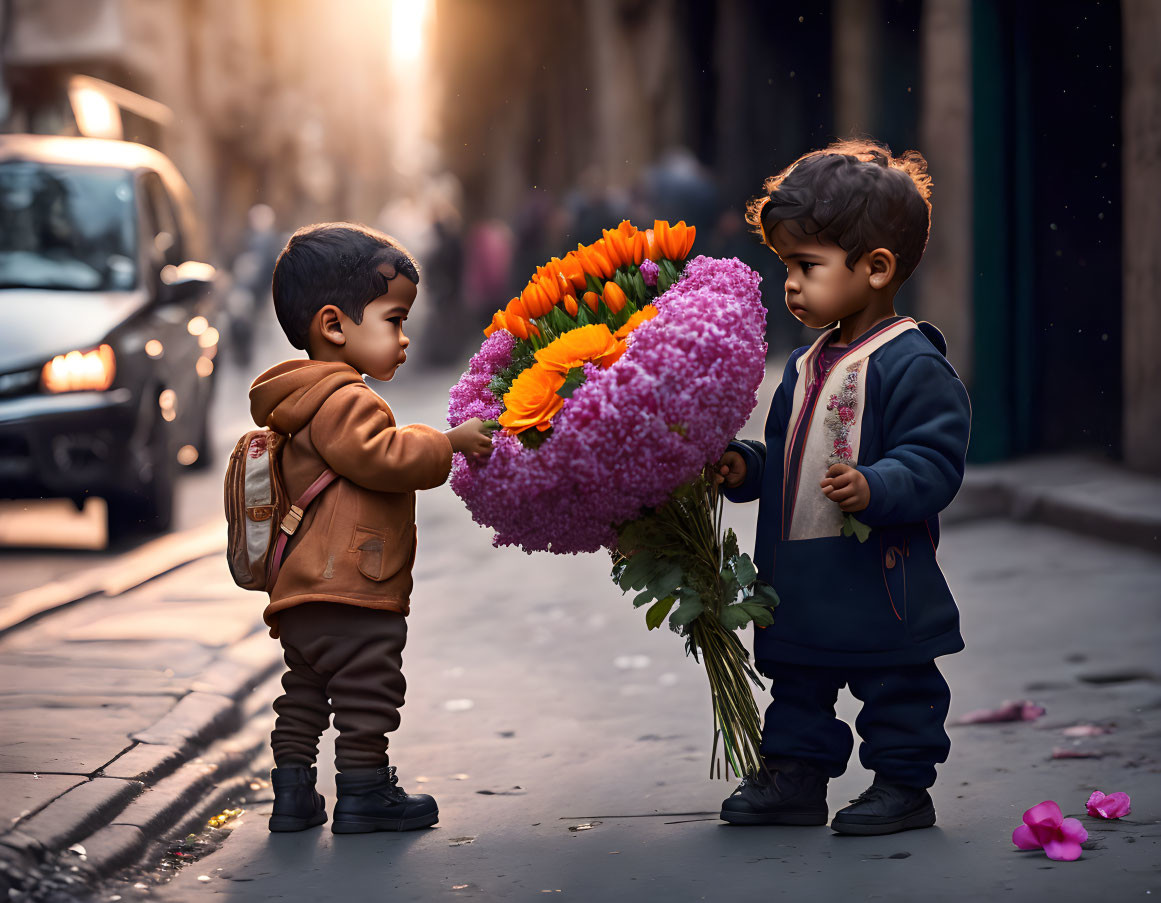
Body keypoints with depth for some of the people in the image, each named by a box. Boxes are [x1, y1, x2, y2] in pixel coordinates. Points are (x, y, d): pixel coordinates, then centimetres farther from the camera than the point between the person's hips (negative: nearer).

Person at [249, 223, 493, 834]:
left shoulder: (306, 405, 21)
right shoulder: (345, 401, -14)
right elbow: (381, 457, -25)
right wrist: (449, 443, -16)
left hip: (302, 600, 11)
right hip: (354, 599, -11)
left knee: (305, 696, 15)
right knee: (367, 696, -1)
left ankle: (292, 794, 17)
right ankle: (364, 795, 4)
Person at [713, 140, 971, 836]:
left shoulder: (912, 363, -16)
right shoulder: (807, 365, 11)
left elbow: (933, 463, -21)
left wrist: (875, 489, -36)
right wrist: (746, 468, 2)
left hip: (882, 581, -8)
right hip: (799, 583, 8)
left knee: (896, 687, 6)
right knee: (799, 686, 18)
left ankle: (904, 785, 18)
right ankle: (796, 778, 30)